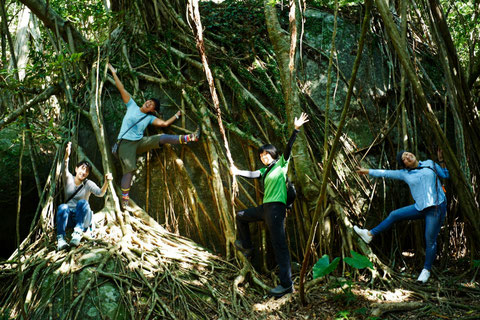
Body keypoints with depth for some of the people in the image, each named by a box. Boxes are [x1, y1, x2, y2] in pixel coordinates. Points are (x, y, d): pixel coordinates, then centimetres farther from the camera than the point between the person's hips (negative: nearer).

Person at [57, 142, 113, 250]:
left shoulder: (88, 184, -3)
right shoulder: (69, 179, 1)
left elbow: (100, 193, -22)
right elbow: (65, 169, -21)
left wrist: (106, 182, -44)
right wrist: (67, 155, -42)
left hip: (83, 217, -1)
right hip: (69, 218, 1)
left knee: (82, 203, -31)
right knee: (62, 207, -32)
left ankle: (78, 232, -39)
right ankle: (60, 239, -40)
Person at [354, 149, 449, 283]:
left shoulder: (429, 164, 2)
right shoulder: (405, 174, 5)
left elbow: (445, 175, 6)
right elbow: (386, 173, 12)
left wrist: (441, 160, -4)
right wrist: (368, 171, 16)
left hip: (436, 207, -4)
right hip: (420, 207, 4)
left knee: (430, 240, -3)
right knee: (394, 215, 7)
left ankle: (427, 269, 12)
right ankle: (370, 234, 19)